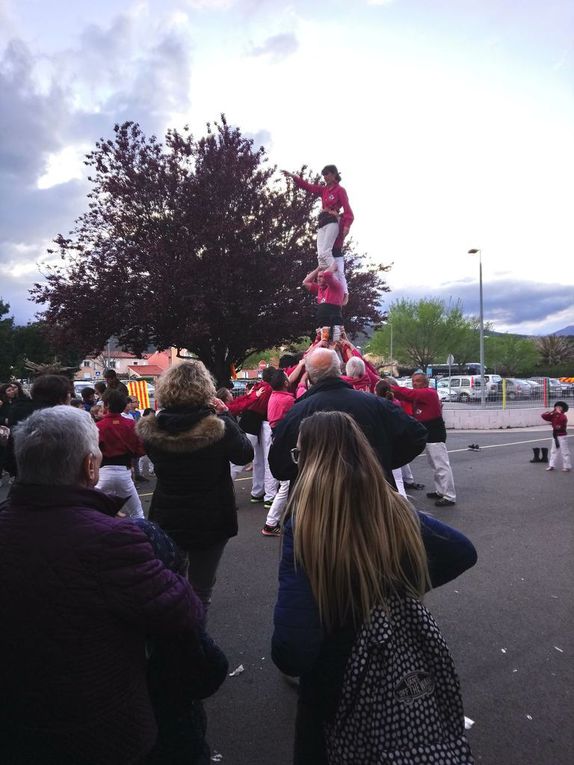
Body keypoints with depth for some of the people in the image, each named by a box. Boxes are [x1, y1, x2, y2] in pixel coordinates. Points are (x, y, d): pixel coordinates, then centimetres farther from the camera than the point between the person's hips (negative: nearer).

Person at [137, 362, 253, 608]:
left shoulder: (151, 429, -13)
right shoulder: (219, 427, -23)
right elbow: (245, 454, -5)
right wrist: (225, 414, -2)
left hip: (166, 522, 3)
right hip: (211, 522, -3)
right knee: (200, 590, 14)